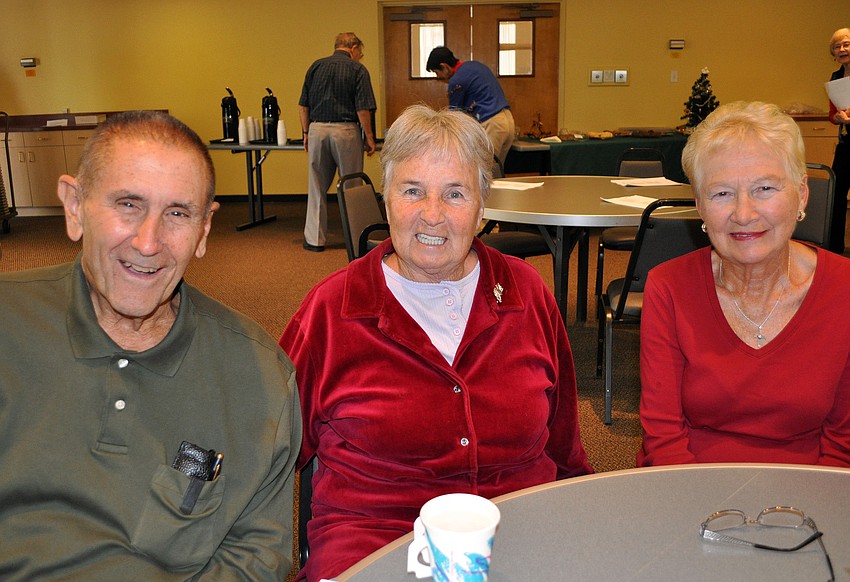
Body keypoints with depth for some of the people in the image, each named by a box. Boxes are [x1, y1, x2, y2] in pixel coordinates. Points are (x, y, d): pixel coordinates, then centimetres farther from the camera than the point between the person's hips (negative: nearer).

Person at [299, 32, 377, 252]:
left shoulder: (315, 67, 10)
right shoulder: (357, 69, -2)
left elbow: (303, 105, 9)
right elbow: (363, 109, -9)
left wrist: (306, 132, 16)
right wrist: (369, 138, -3)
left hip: (317, 129, 3)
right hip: (346, 130, -3)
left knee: (317, 187, 10)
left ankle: (315, 239, 14)